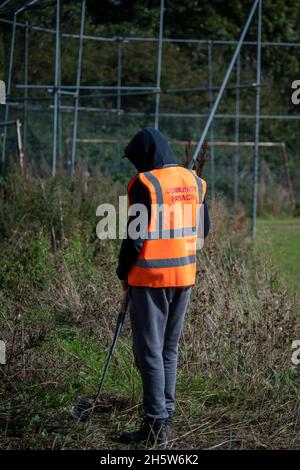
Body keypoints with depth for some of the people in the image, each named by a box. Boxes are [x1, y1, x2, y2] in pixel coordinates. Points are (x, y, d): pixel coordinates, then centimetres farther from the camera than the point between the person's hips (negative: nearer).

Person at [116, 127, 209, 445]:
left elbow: (136, 235, -15)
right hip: (185, 275, 7)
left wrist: (123, 271, -2)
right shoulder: (194, 181, 6)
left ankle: (156, 425, 0)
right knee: (169, 348, 17)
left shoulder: (145, 183, -14)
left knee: (149, 351, 0)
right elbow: (203, 228, 13)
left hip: (150, 277, -7)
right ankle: (165, 415, 21)